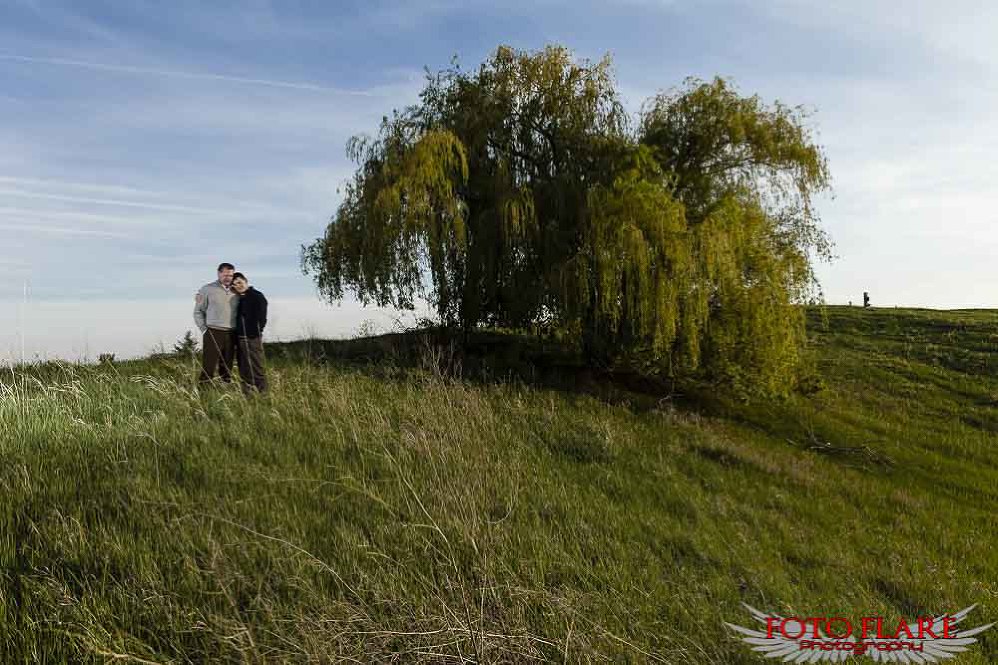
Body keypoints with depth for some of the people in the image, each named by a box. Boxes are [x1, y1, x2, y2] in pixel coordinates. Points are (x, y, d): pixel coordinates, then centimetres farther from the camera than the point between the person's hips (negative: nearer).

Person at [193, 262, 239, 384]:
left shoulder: (235, 291, 10)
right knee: (208, 366, -5)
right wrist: (204, 329, -3)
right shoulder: (207, 289, 0)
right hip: (213, 333, -4)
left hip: (231, 334, 4)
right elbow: (198, 311, 3)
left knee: (227, 368, 10)